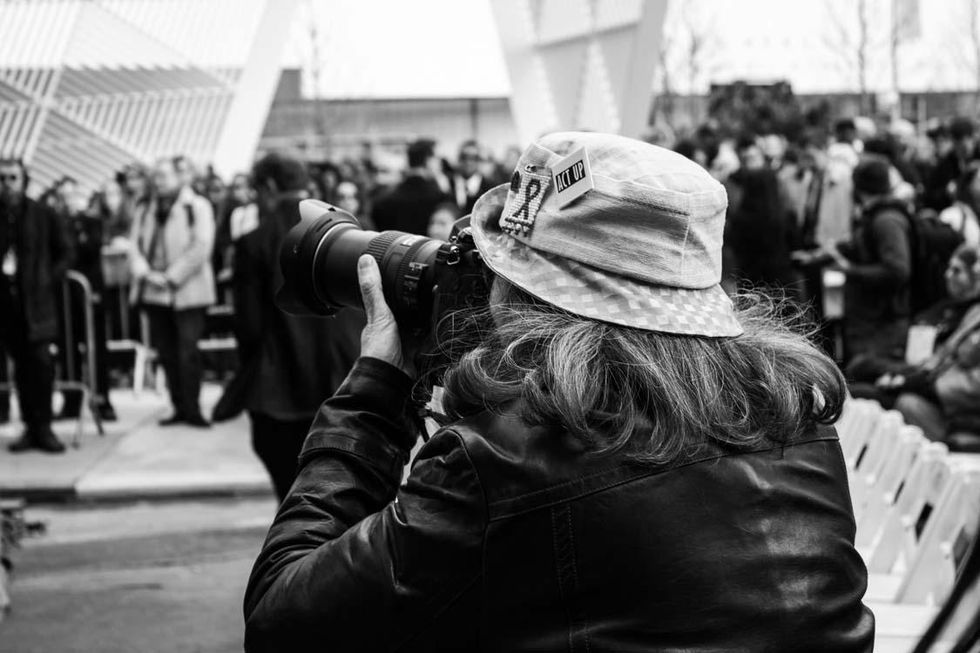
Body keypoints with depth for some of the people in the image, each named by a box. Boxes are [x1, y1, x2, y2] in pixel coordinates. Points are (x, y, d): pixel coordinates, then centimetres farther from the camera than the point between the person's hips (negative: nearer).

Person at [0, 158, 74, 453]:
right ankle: (30, 427, 11)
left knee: (40, 360, -9)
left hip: (36, 298, -2)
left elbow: (64, 253, 8)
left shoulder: (44, 217, 2)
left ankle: (43, 427, -2)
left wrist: (49, 281, -1)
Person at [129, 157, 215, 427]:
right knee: (166, 352, 6)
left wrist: (172, 277, -14)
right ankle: (179, 408, 13)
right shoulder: (145, 211, 16)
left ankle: (191, 409, -3)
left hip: (187, 291, -5)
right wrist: (146, 273, -9)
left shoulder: (197, 207, -2)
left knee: (188, 352, -9)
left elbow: (200, 248, -11)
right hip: (154, 293, 5)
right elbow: (135, 245, 10)